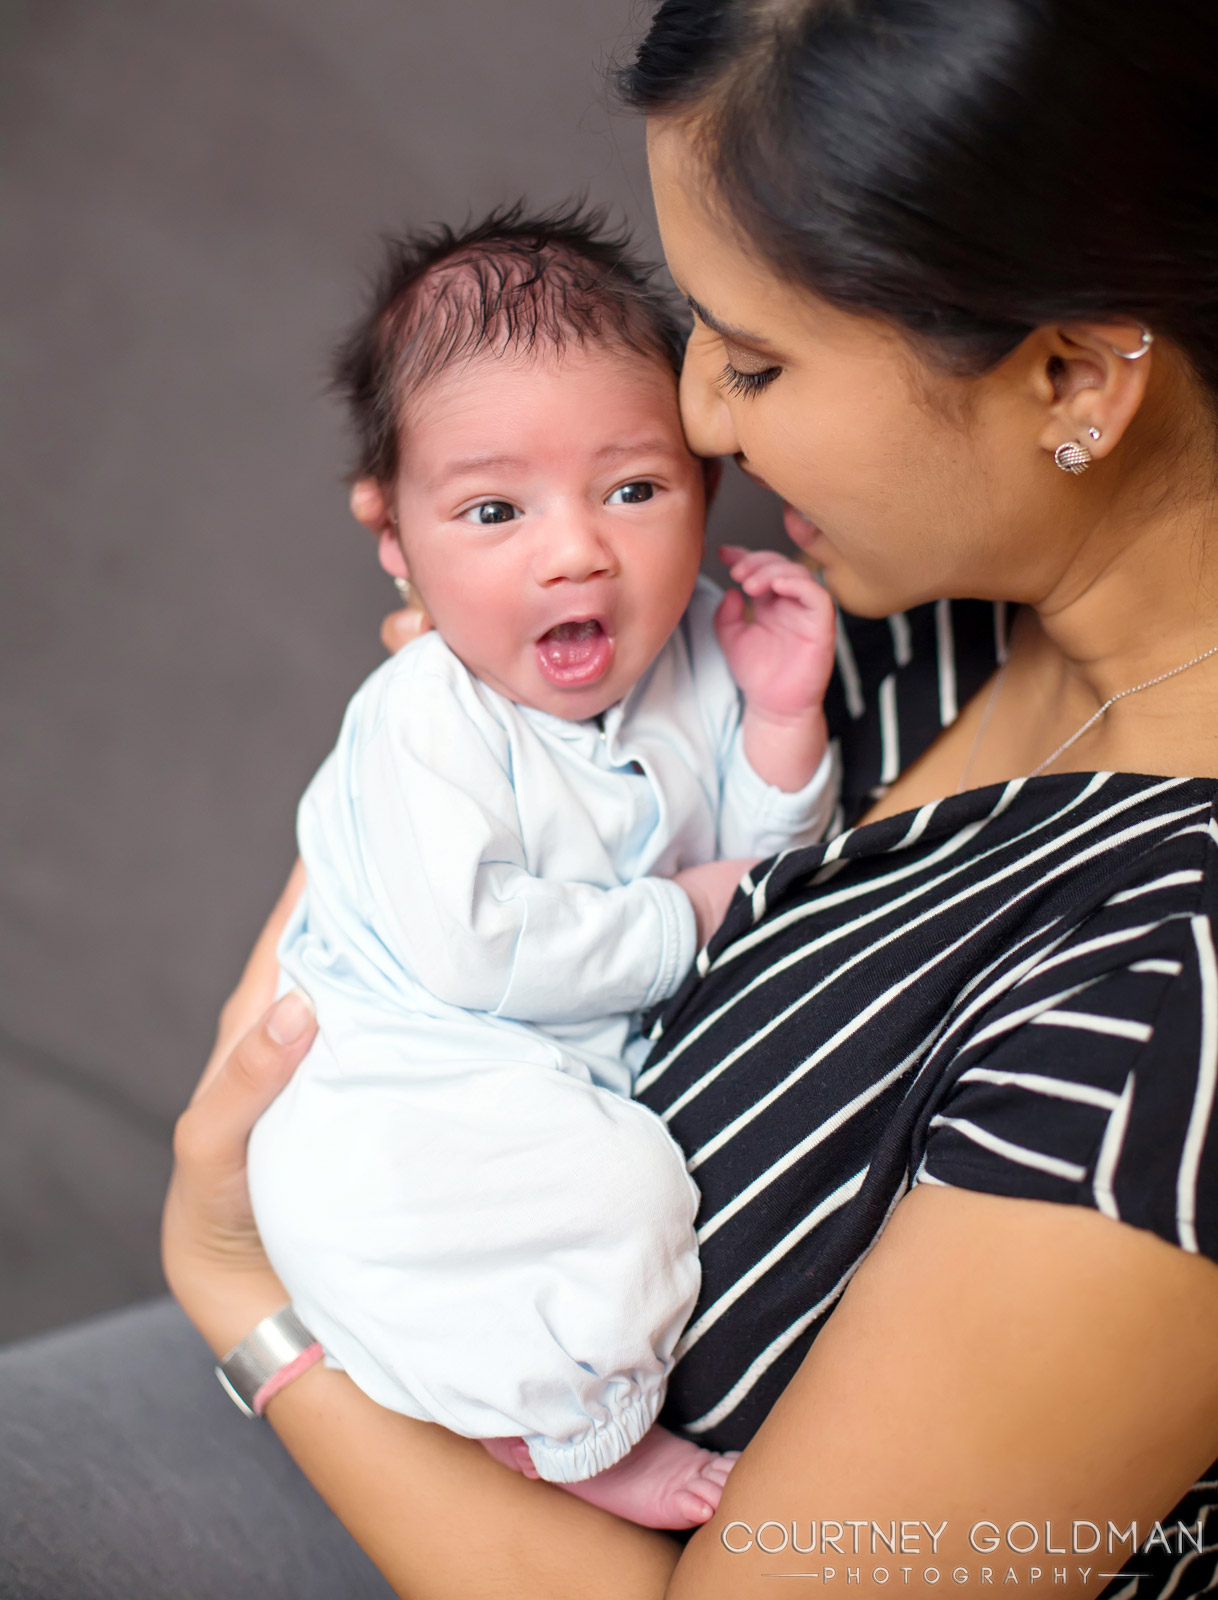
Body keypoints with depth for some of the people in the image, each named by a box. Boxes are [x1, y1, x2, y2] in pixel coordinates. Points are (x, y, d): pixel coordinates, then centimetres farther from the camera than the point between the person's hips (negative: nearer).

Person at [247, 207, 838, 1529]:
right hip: (410, 1091, -8)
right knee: (604, 1189, -29)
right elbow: (473, 947, -28)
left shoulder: (694, 653, 0)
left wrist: (782, 725, -12)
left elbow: (753, 872, 6)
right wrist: (676, 920, -16)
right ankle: (557, 1435, -2)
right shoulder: (424, 723, -20)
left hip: (617, 1061, 8)